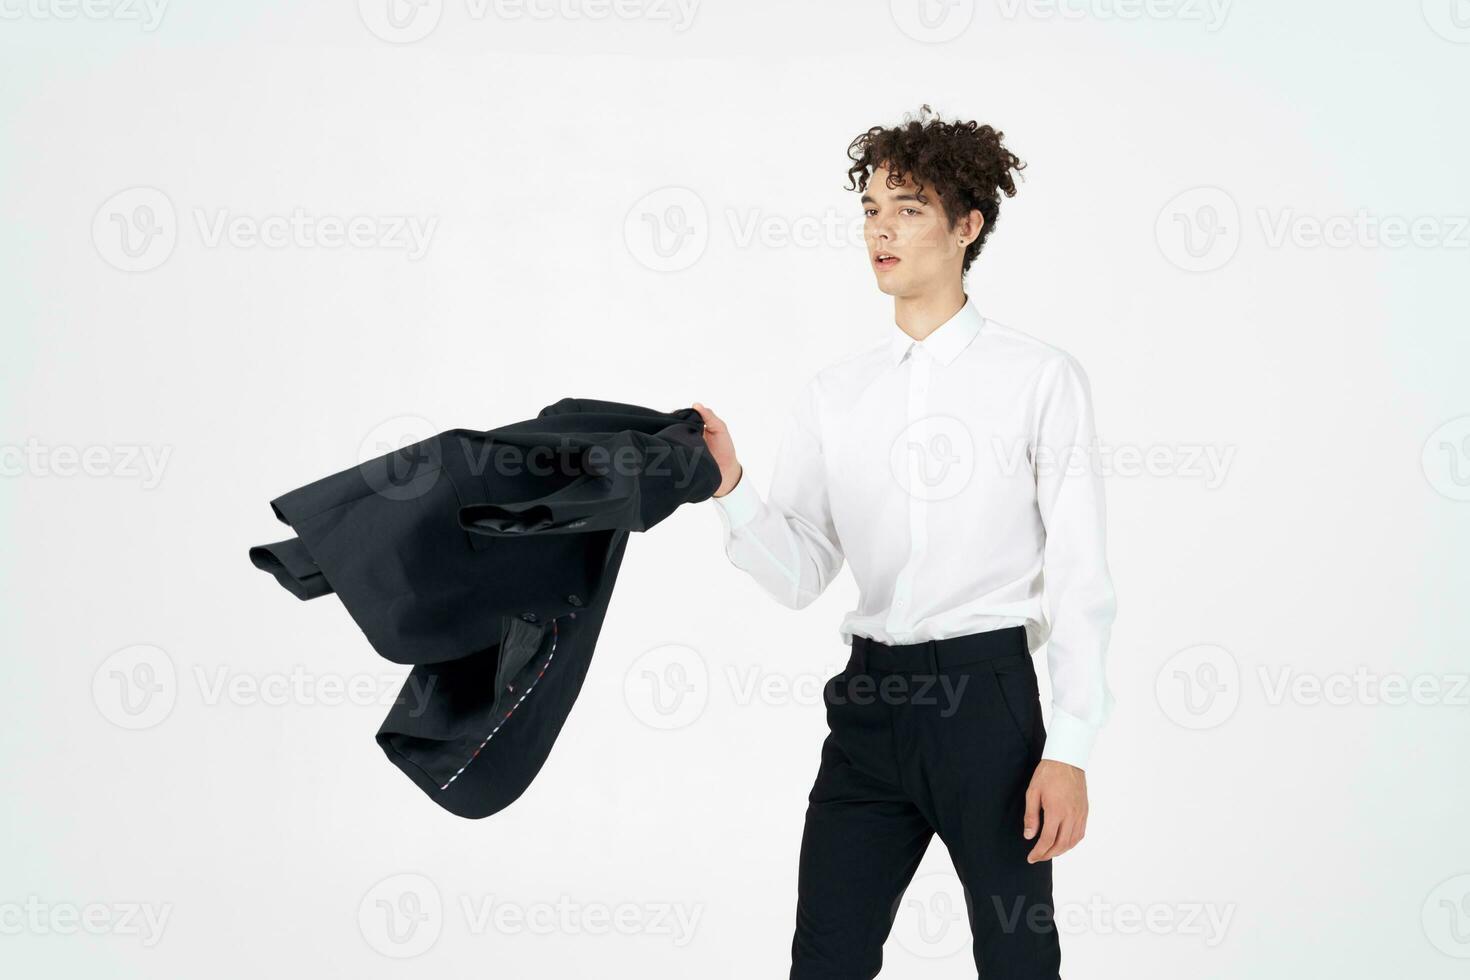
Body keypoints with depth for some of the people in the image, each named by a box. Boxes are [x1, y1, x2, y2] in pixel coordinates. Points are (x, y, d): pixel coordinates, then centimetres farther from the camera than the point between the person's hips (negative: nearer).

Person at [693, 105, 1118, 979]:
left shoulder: (1040, 378, -2)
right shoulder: (835, 396, 10)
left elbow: (1081, 579, -4)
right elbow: (799, 576, 5)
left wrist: (1069, 750, -10)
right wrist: (731, 488, -13)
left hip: (985, 693, -3)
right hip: (869, 700, 4)